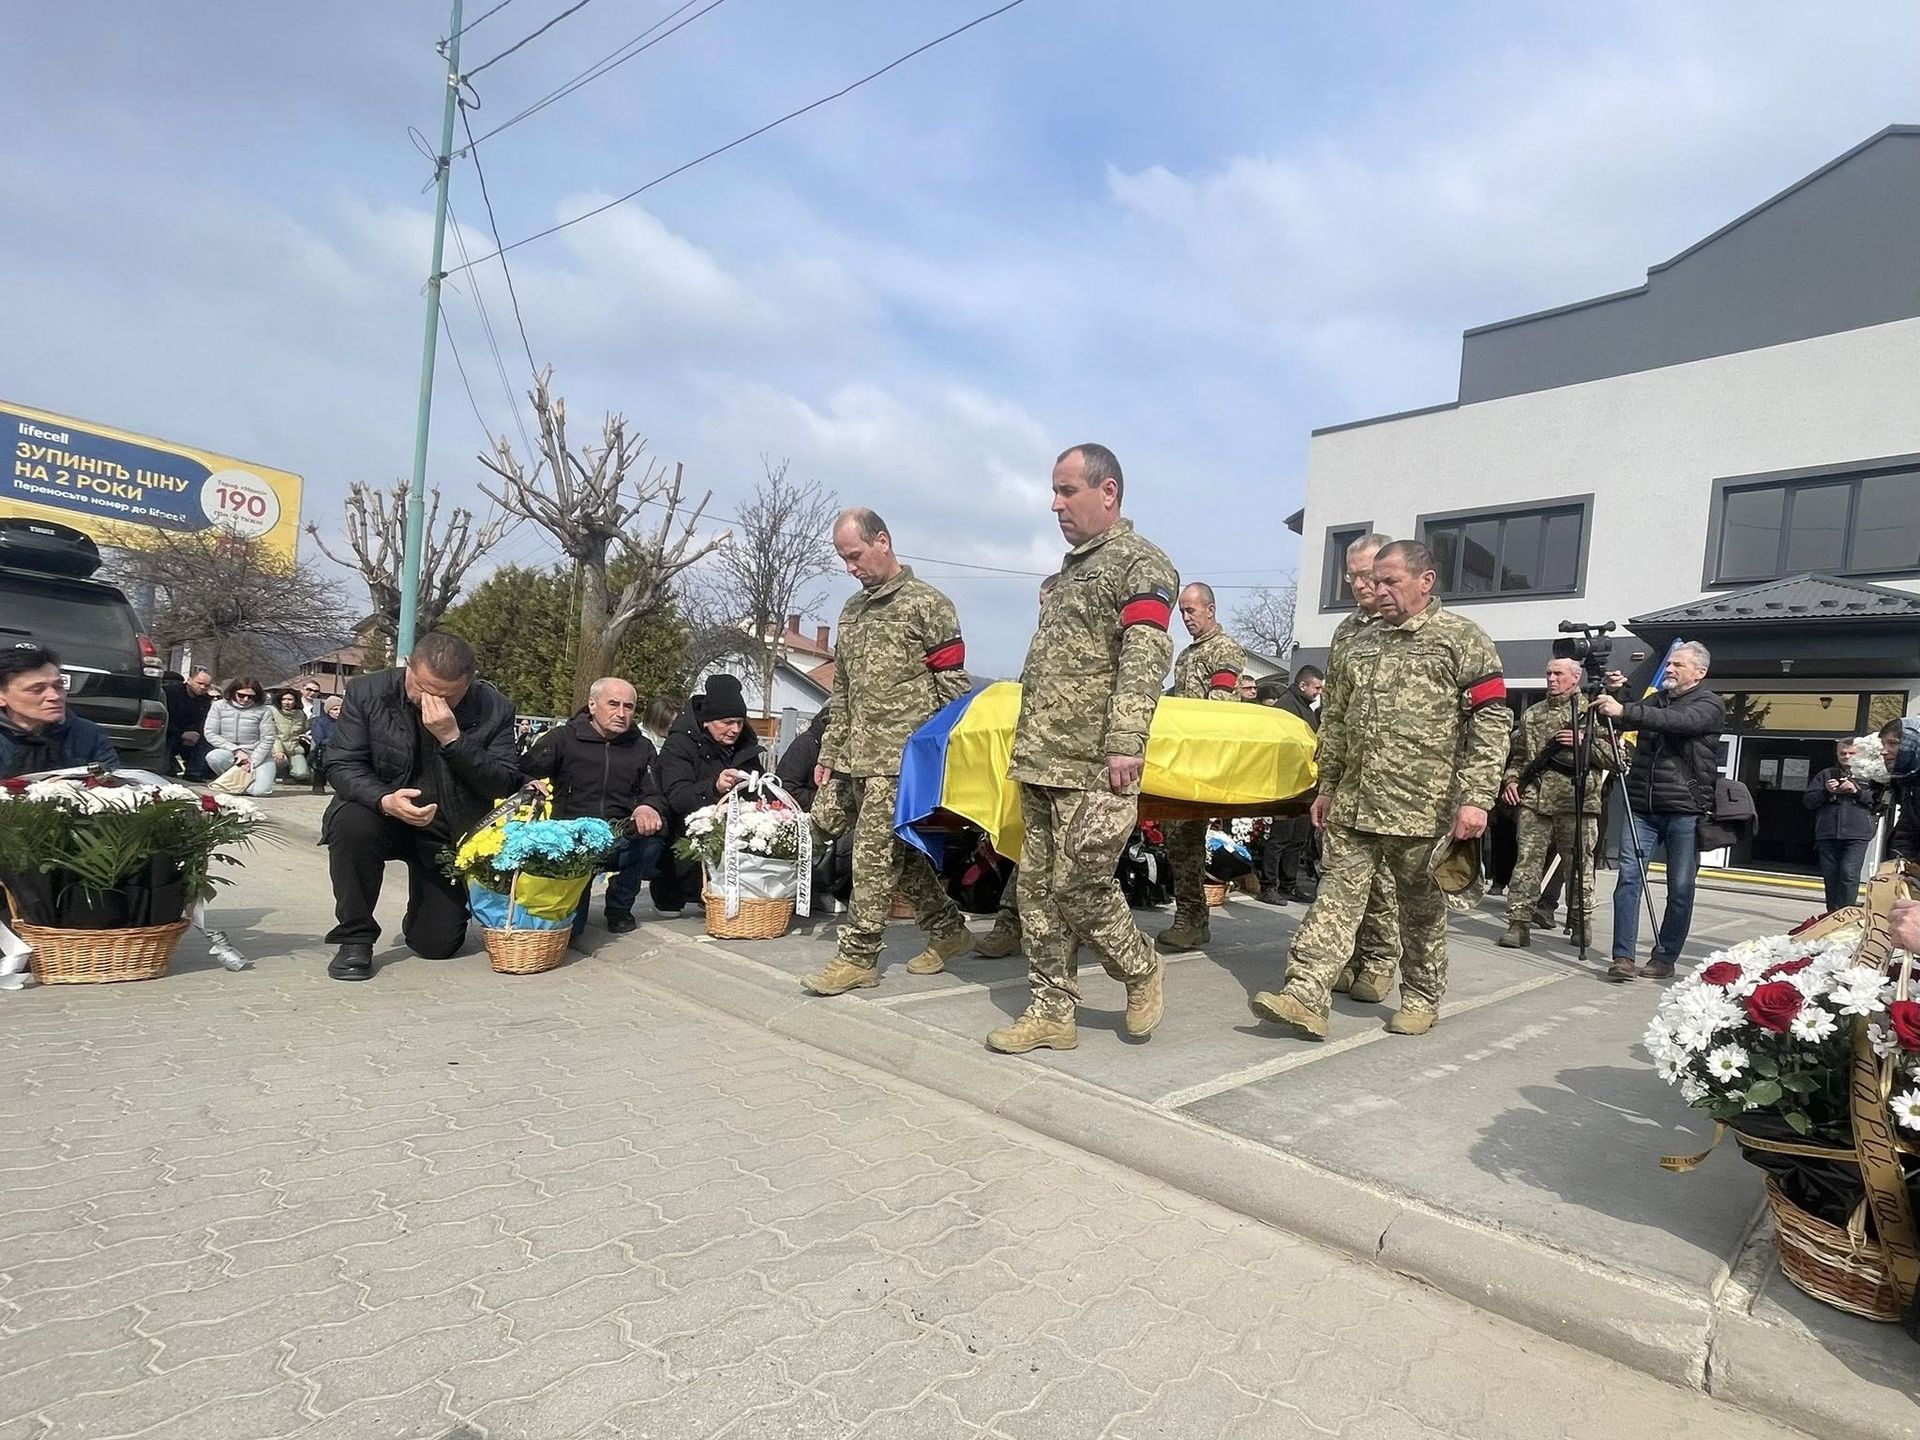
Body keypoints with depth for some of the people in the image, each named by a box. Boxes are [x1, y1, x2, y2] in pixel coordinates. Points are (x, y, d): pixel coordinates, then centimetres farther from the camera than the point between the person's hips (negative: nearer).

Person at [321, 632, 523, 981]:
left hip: (451, 833, 0)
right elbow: (341, 765, -12)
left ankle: (420, 922, 40)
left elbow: (505, 785, -17)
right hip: (383, 815, 0)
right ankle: (355, 937, -14)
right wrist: (384, 800, -33)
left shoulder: (495, 709, -14)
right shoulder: (367, 691, -13)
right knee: (351, 823, -36)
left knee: (437, 945, -1)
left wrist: (453, 739, -31)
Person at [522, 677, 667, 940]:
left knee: (652, 835, -31)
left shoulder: (642, 748, 13)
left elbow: (654, 796, 8)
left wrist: (648, 808, -17)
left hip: (620, 843, 3)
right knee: (568, 927, -20)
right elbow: (521, 775, -4)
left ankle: (619, 906, -4)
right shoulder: (563, 738, 3)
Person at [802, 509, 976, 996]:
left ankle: (857, 955, 1)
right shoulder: (852, 611, 17)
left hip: (900, 756, -8)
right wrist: (829, 754, 17)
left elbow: (952, 685, -7)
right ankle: (948, 928, 26)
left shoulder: (927, 604, -6)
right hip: (856, 758, 8)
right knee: (897, 850, 13)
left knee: (873, 852, -7)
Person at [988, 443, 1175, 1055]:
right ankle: (1051, 1011, 18)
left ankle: (1141, 970, 21)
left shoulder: (1140, 562, -5)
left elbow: (1145, 659, -17)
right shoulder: (1071, 568, 22)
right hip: (1042, 763, 9)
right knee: (1039, 888, 9)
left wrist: (1126, 742, -25)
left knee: (1079, 886, -5)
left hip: (1094, 768, -9)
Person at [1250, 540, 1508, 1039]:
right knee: (1337, 894, -1)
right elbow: (1336, 720, 21)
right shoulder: (1363, 642, 16)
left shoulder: (1461, 638, -2)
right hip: (1354, 804, 5)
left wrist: (1476, 797, -15)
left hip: (1423, 807, -5)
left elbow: (1491, 721, -8)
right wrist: (1328, 786, 19)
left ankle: (1421, 999, 26)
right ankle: (1305, 997, -5)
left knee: (1422, 908, 9)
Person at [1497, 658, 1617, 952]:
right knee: (1527, 862, -3)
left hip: (1578, 803, -2)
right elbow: (1517, 756, 23)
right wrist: (1510, 780, 7)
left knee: (1579, 865, 4)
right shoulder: (1531, 715, 18)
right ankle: (1519, 923, -3)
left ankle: (1582, 924, 18)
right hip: (1534, 800, 3)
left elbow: (1614, 755, 1)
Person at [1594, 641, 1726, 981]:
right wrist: (1616, 695, -5)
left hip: (1685, 811, -4)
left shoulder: (1710, 705, -1)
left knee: (1680, 888, 2)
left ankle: (1665, 958, 13)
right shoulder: (1656, 701, 18)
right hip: (1642, 807, 4)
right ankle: (1623, 956, -6)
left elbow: (1678, 721, -21)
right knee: (1629, 878, -6)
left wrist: (1624, 710, -31)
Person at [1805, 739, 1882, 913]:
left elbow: (1880, 799, 1)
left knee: (1849, 874, -15)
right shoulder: (1826, 774, 17)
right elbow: (1809, 801, 12)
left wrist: (1857, 791, -10)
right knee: (1830, 875, 5)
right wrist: (1826, 792, -5)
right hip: (1827, 834, 3)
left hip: (1857, 835, -2)